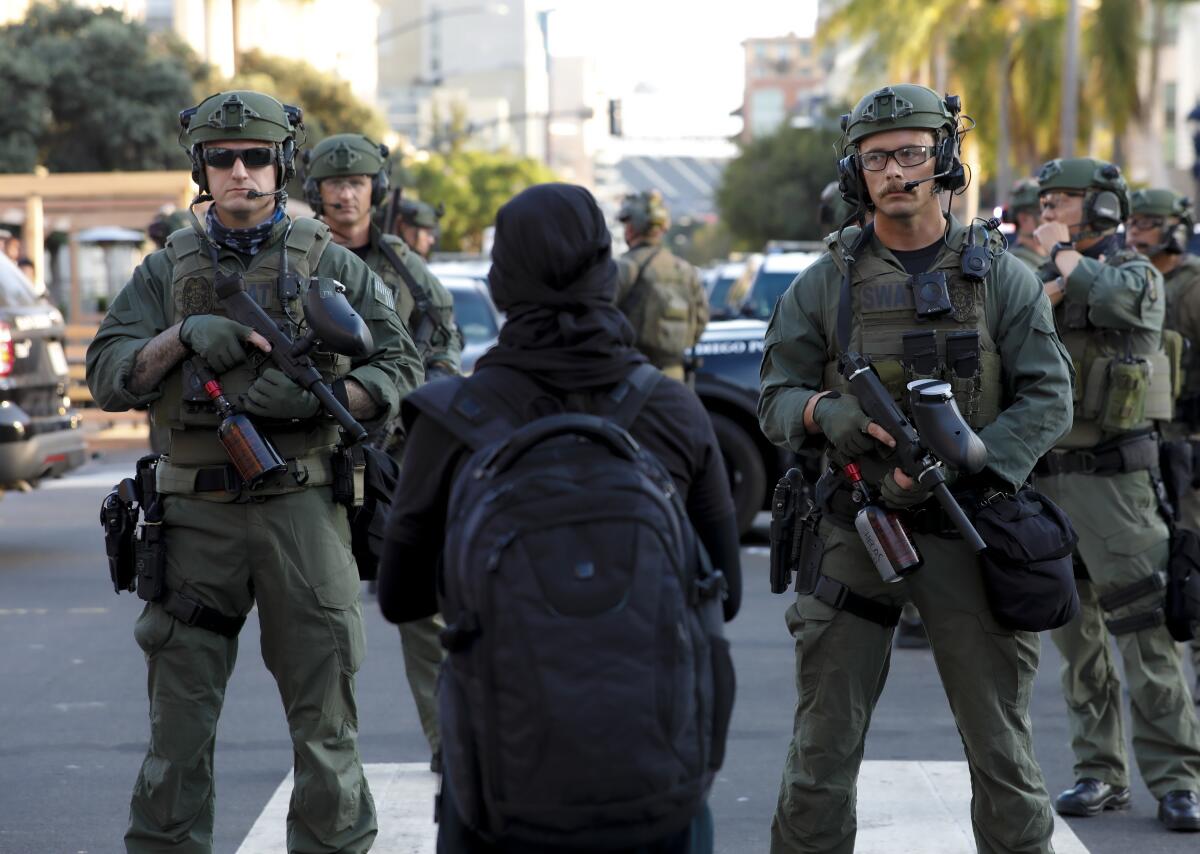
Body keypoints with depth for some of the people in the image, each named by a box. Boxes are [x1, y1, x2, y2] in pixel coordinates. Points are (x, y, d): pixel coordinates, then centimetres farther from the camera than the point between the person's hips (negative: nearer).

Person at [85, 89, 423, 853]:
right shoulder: (168, 270, 10)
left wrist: (309, 396, -15)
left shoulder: (329, 265, 5)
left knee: (323, 707, 1)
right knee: (179, 709, 4)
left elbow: (399, 368, 1)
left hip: (302, 509, -1)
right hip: (198, 514, 2)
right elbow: (108, 379, 3)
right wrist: (182, 337, -15)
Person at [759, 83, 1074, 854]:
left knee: (1002, 749, 5)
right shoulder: (825, 284, 4)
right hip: (856, 533, 1)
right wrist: (825, 411, -20)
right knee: (823, 746, 3)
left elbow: (1047, 400, -3)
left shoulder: (1001, 278, 2)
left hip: (969, 533, 0)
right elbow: (776, 400, 4)